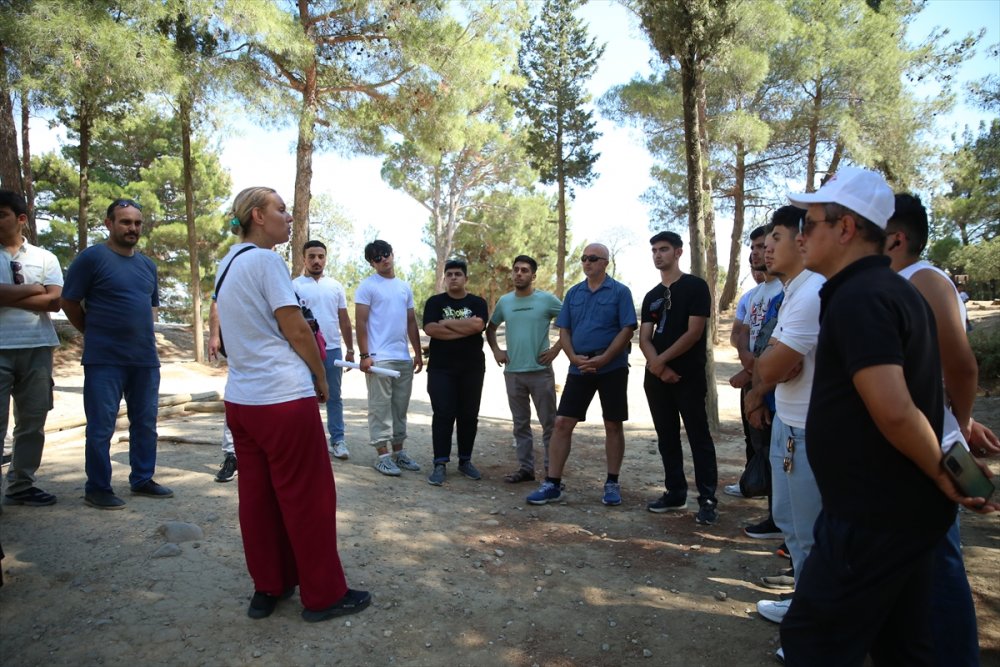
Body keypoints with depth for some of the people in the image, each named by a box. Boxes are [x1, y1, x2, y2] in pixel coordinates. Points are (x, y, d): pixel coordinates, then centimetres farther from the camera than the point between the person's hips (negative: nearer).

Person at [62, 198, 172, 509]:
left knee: (145, 423, 11)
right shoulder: (92, 257, -6)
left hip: (145, 358, 6)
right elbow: (69, 302, -2)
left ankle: (142, 480, 23)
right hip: (105, 359, -6)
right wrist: (95, 333, 6)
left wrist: (143, 333, 14)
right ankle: (97, 488, 12)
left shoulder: (148, 265, 13)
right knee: (101, 427, 0)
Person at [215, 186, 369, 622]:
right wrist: (321, 378, 0)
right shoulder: (265, 260, -12)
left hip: (239, 399, 9)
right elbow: (296, 329, -14)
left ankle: (267, 589, 25)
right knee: (309, 496, 1)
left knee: (257, 495, 13)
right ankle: (324, 595, 12)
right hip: (284, 398, -9)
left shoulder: (227, 264, 15)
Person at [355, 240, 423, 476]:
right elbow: (360, 322, -8)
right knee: (380, 408, -1)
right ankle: (382, 456, 6)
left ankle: (398, 452, 21)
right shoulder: (367, 286, -3)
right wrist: (364, 355, -14)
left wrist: (418, 353, 13)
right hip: (379, 358, -6)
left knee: (400, 408, 12)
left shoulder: (405, 287, 14)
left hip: (404, 358, 6)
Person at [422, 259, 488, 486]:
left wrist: (447, 323, -10)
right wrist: (465, 329, -12)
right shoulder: (435, 302, 4)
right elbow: (430, 329, -13)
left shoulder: (477, 303, 6)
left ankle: (465, 460, 20)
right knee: (443, 416, -4)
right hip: (441, 369, -1)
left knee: (469, 416, 7)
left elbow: (478, 325, -15)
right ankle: (440, 464, 1)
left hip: (472, 369, 2)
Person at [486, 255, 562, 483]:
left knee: (549, 423, 2)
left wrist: (556, 348, -7)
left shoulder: (547, 299, -4)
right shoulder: (504, 301, 8)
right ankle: (525, 468, 21)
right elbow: (490, 328, 22)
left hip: (540, 371, -4)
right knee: (521, 423, 11)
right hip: (512, 372, 4)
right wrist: (495, 350, 8)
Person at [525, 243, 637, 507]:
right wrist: (574, 357, -9)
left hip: (612, 368, -3)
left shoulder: (620, 292, -2)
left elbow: (627, 329, -9)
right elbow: (564, 330, 9)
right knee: (562, 423, -1)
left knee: (613, 425, 5)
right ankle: (552, 483, 6)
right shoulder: (573, 293, 10)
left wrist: (603, 359, -17)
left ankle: (612, 483, 18)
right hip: (579, 368, 3)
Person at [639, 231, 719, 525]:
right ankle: (675, 493, 20)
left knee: (699, 437, -2)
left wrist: (661, 360, -12)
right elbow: (644, 338, 8)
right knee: (667, 438, 11)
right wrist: (658, 366, -10)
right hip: (657, 377, 6)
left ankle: (708, 499, 4)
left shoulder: (696, 287, -4)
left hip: (689, 375, -6)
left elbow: (694, 333, -12)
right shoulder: (651, 296, 14)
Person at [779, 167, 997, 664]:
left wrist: (942, 475, -14)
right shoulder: (893, 288, 13)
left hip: (873, 517, -10)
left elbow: (893, 410, -28)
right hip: (907, 510, 10)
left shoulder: (857, 297, -20)